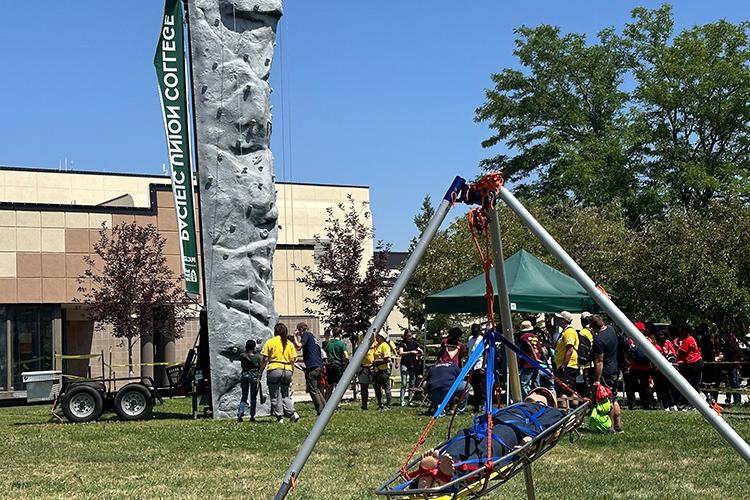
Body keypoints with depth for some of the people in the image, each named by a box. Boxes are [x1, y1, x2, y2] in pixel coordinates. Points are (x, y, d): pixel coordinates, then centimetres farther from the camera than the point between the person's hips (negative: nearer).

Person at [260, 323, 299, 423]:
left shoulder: (270, 342, 1)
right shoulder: (290, 344, 10)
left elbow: (264, 360, -3)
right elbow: (292, 361, 8)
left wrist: (260, 373, 4)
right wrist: (291, 375, 15)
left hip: (274, 369, -3)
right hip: (287, 370, 4)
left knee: (275, 395, 4)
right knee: (285, 395, 13)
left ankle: (279, 417, 2)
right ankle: (292, 413, -4)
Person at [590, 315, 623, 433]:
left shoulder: (598, 339, -23)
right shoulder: (611, 329, 2)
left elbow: (599, 361, -23)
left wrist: (597, 380, -19)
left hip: (605, 373, -9)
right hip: (614, 370, 9)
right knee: (614, 399, 16)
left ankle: (611, 427, 5)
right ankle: (618, 426, 21)